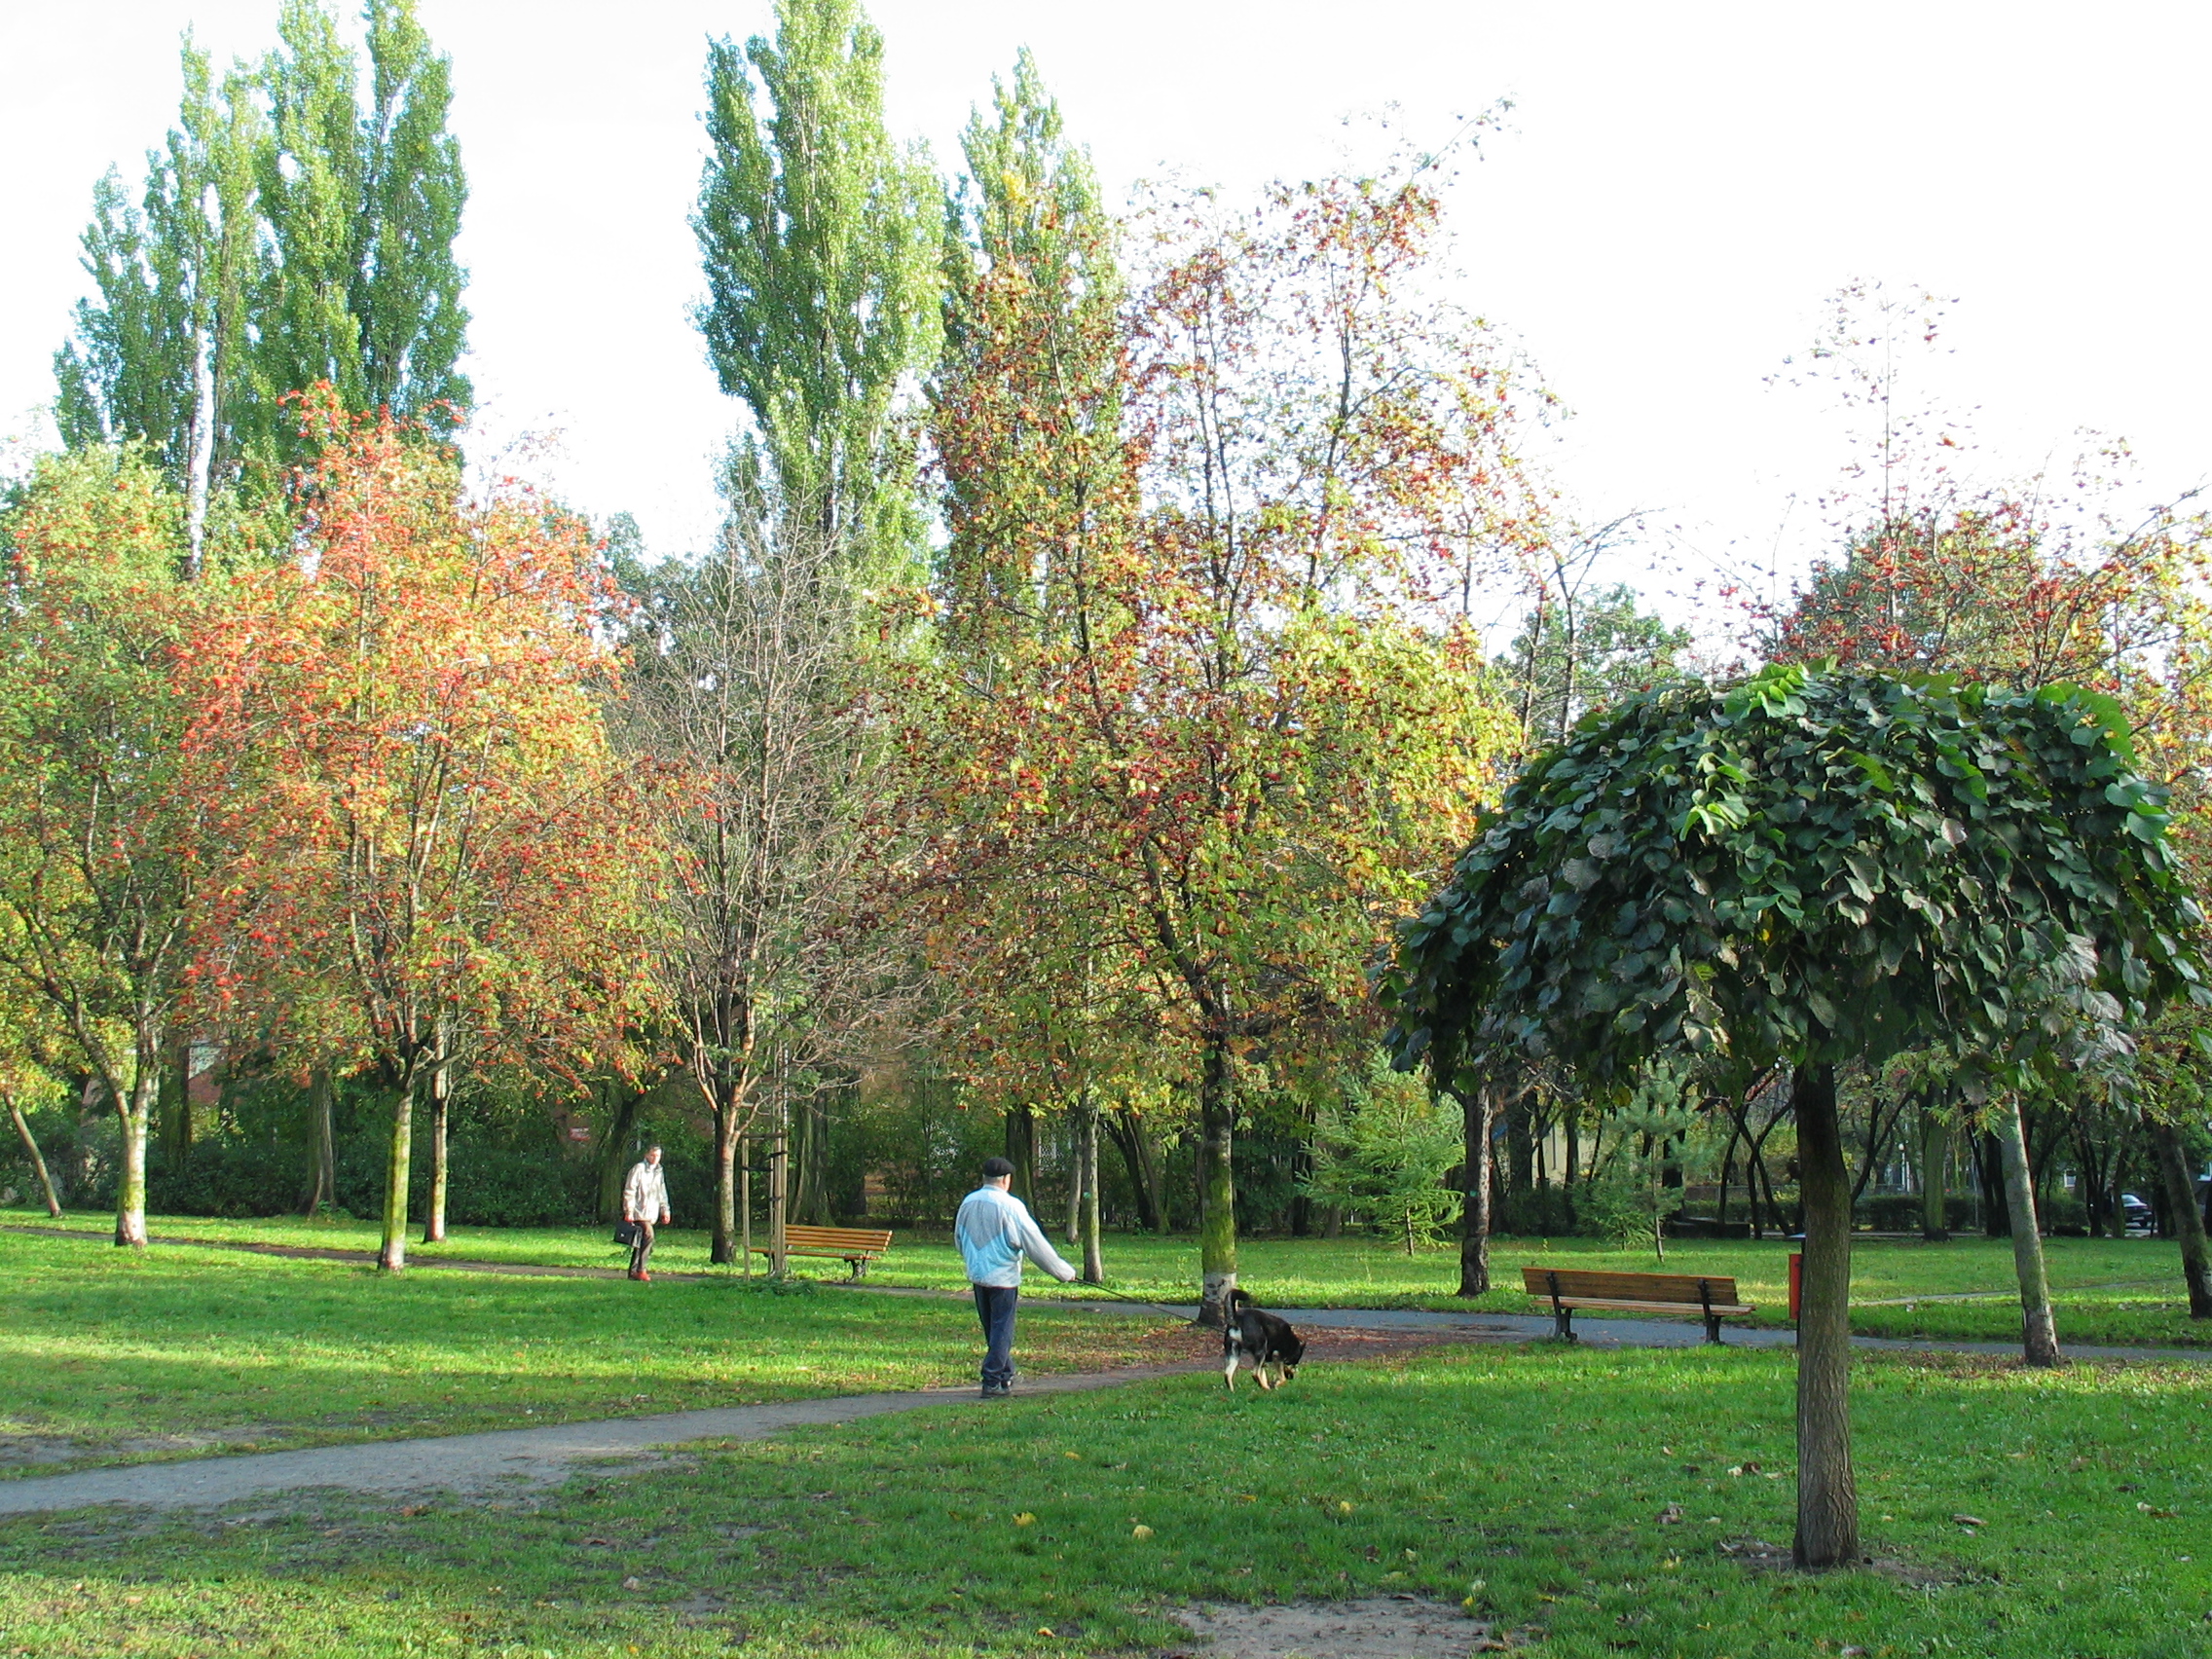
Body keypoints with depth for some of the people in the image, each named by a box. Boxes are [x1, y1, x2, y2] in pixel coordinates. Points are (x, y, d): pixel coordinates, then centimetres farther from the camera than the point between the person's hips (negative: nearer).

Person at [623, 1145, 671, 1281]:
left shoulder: (659, 1172, 17)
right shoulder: (638, 1169, -6)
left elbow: (662, 1194, 26)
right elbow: (629, 1191, -9)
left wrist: (665, 1210, 19)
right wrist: (629, 1211, -14)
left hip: (650, 1213, 7)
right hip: (639, 1211, -7)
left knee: (641, 1243, 9)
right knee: (648, 1235, -21)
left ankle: (634, 1271, 14)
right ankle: (640, 1270, -19)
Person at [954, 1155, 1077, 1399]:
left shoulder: (968, 1203, 3)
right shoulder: (1010, 1206, -16)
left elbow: (958, 1238, 17)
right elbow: (1035, 1244, -14)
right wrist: (1064, 1272, -5)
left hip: (977, 1276, 6)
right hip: (1003, 1278, -6)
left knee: (992, 1330, 18)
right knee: (1001, 1331, 1)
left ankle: (1006, 1376, 29)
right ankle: (992, 1383, 0)